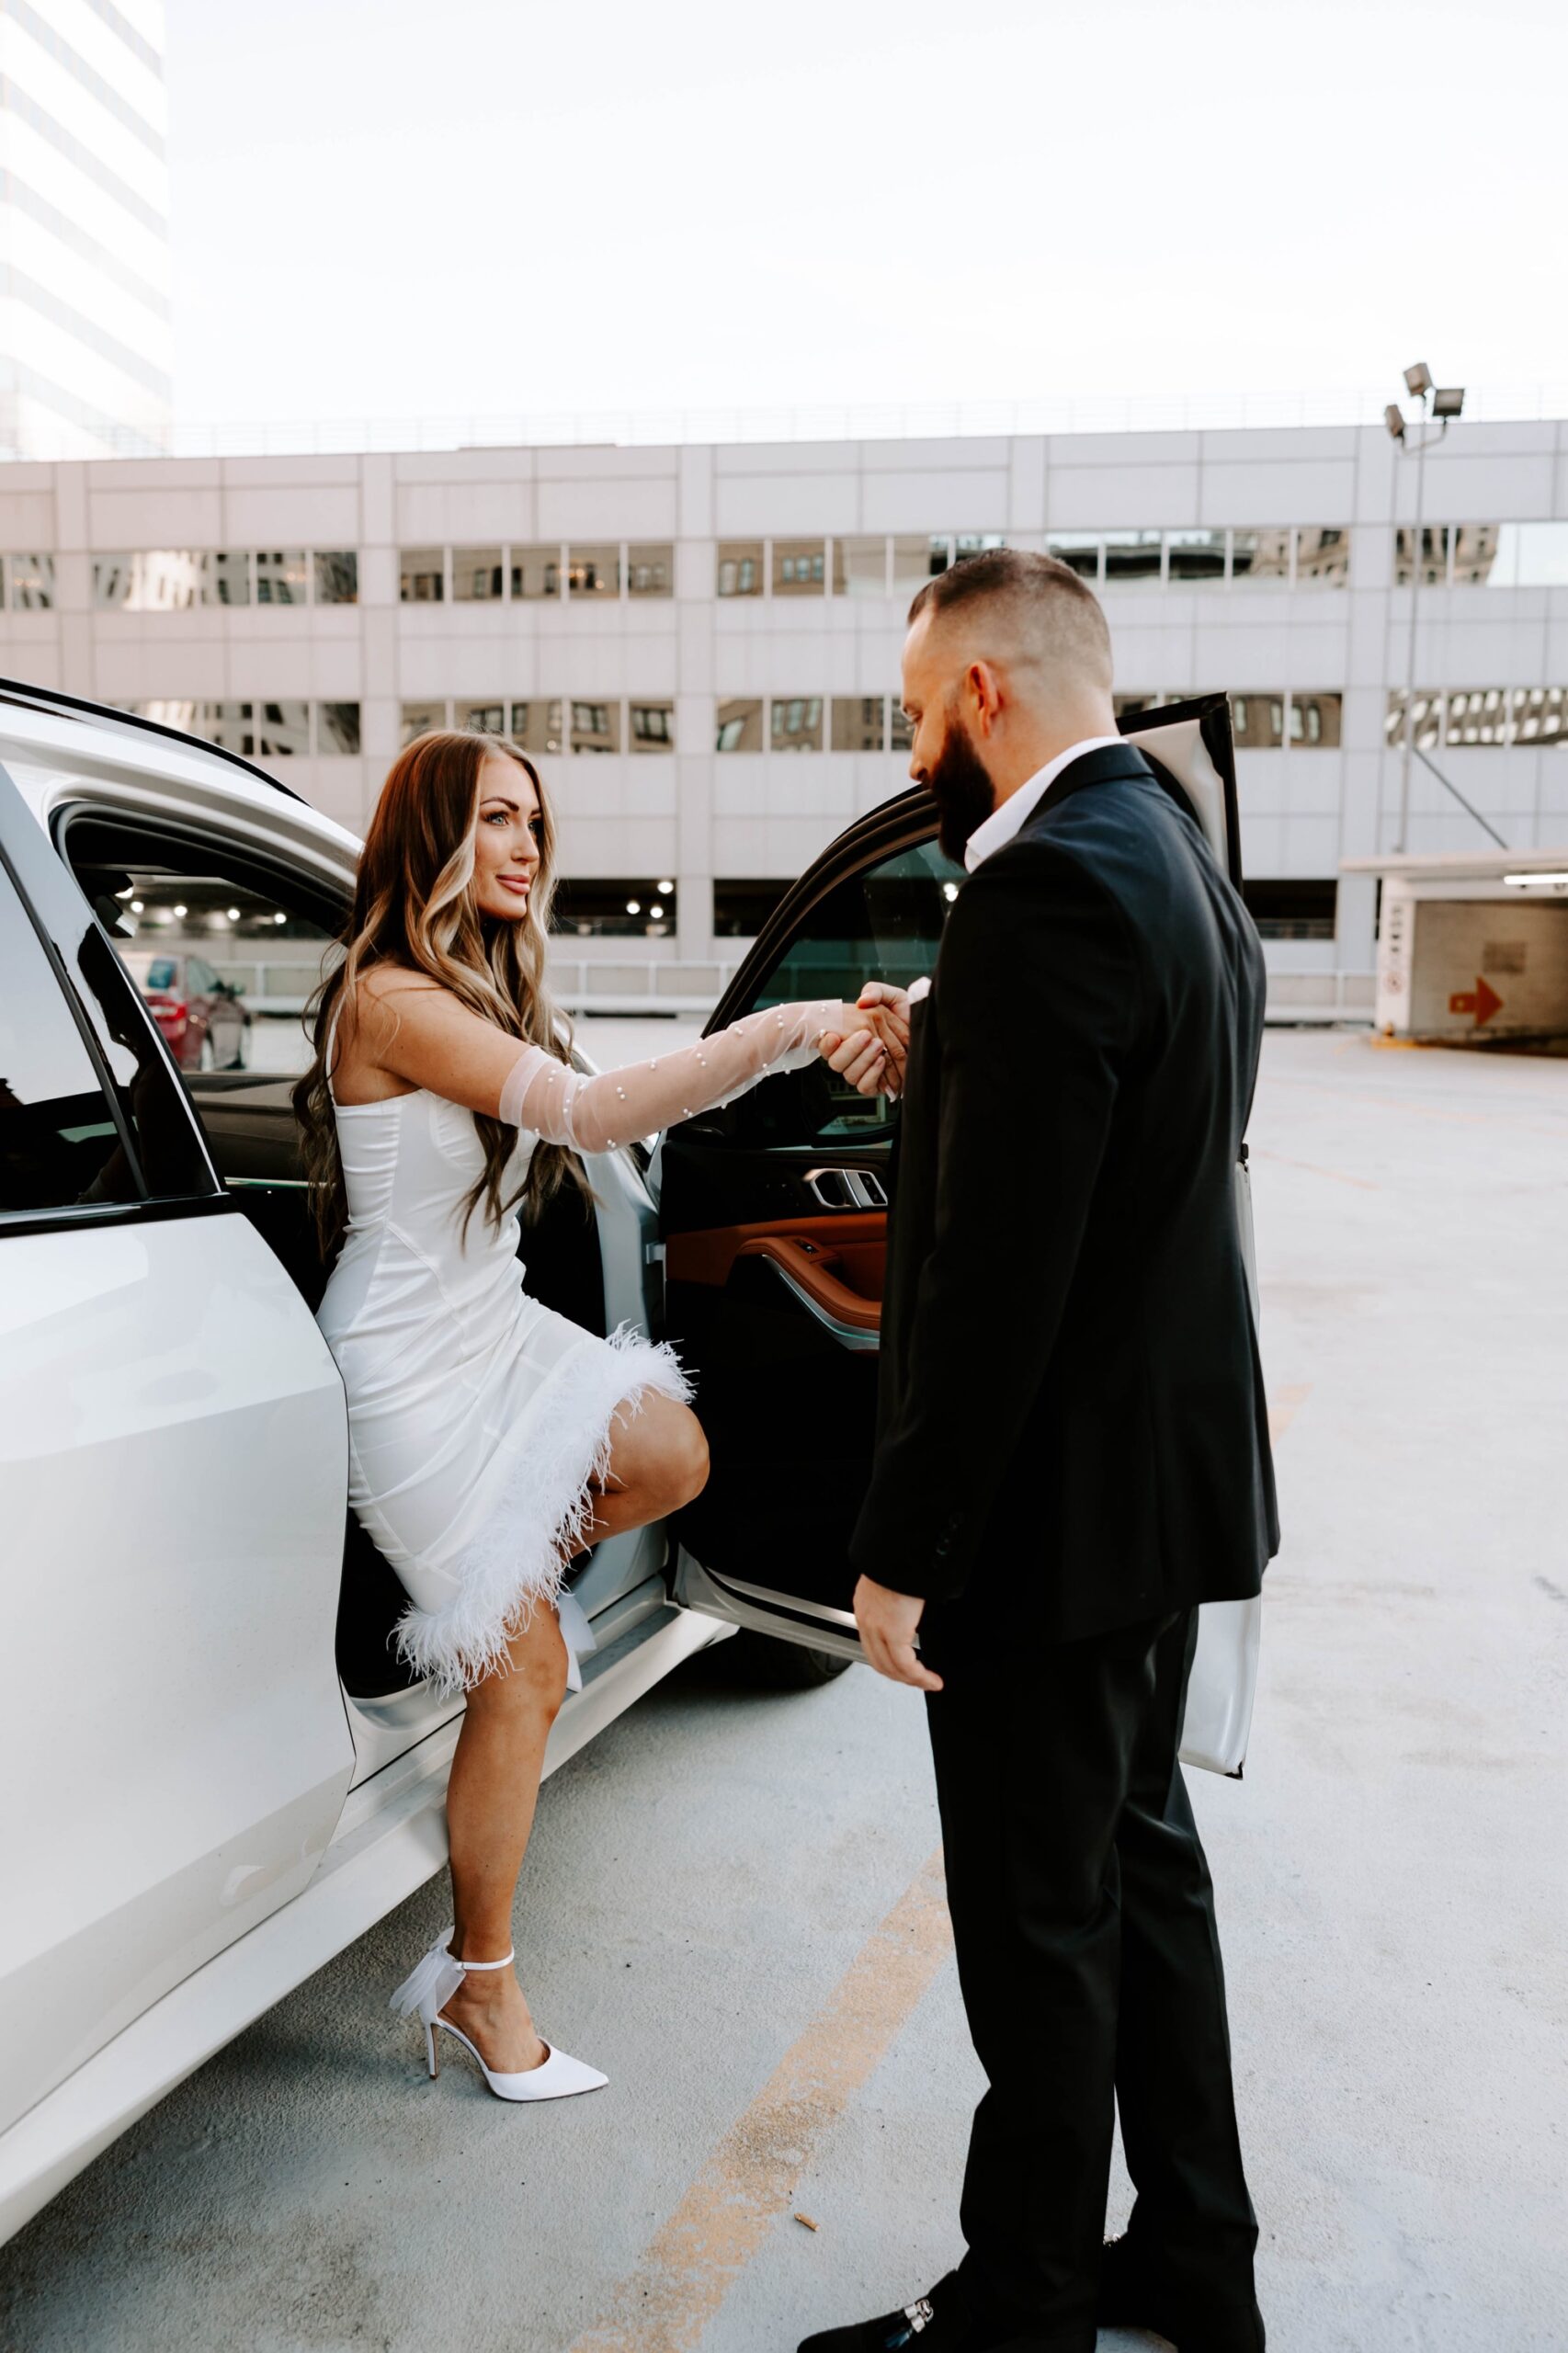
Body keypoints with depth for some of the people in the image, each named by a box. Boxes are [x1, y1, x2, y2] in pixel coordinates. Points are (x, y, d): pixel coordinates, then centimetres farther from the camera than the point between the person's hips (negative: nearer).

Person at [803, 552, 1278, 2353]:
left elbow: (998, 1271, -25)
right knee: (1142, 1862, 23)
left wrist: (904, 1550, -19)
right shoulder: (1180, 864, 11)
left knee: (1040, 1929, 7)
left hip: (1059, 1508, -10)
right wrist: (941, 1057, 13)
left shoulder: (1050, 887, -22)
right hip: (1169, 1469, 10)